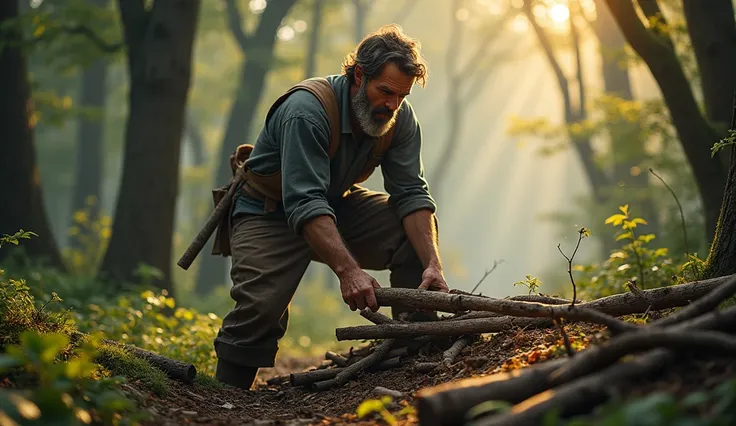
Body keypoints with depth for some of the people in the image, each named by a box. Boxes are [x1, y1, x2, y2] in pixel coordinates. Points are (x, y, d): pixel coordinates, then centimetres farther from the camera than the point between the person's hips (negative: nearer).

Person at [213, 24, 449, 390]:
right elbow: (305, 205, -40)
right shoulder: (307, 111, -32)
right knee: (261, 306, -28)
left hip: (339, 204, 6)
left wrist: (432, 264, -29)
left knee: (415, 231, -15)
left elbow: (411, 193, -14)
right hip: (270, 213, -6)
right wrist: (348, 270, -50)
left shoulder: (400, 119, -11)